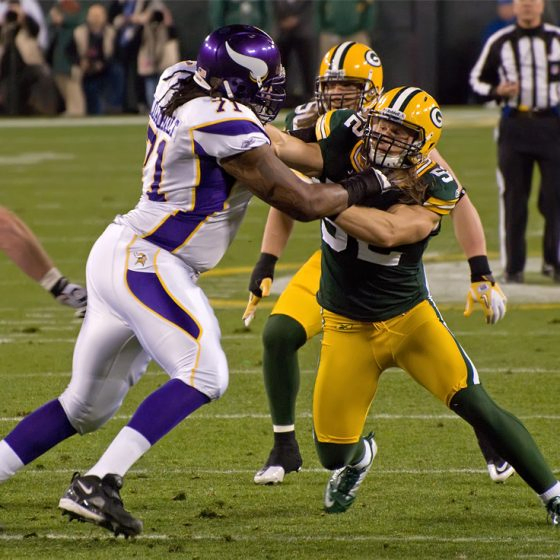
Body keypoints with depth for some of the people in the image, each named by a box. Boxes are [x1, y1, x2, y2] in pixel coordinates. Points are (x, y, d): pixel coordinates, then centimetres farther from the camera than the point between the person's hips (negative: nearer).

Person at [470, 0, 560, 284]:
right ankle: (513, 267, 5)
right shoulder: (499, 42, 5)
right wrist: (497, 91, -9)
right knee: (513, 197, 0)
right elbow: (477, 79, 11)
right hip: (513, 126, 0)